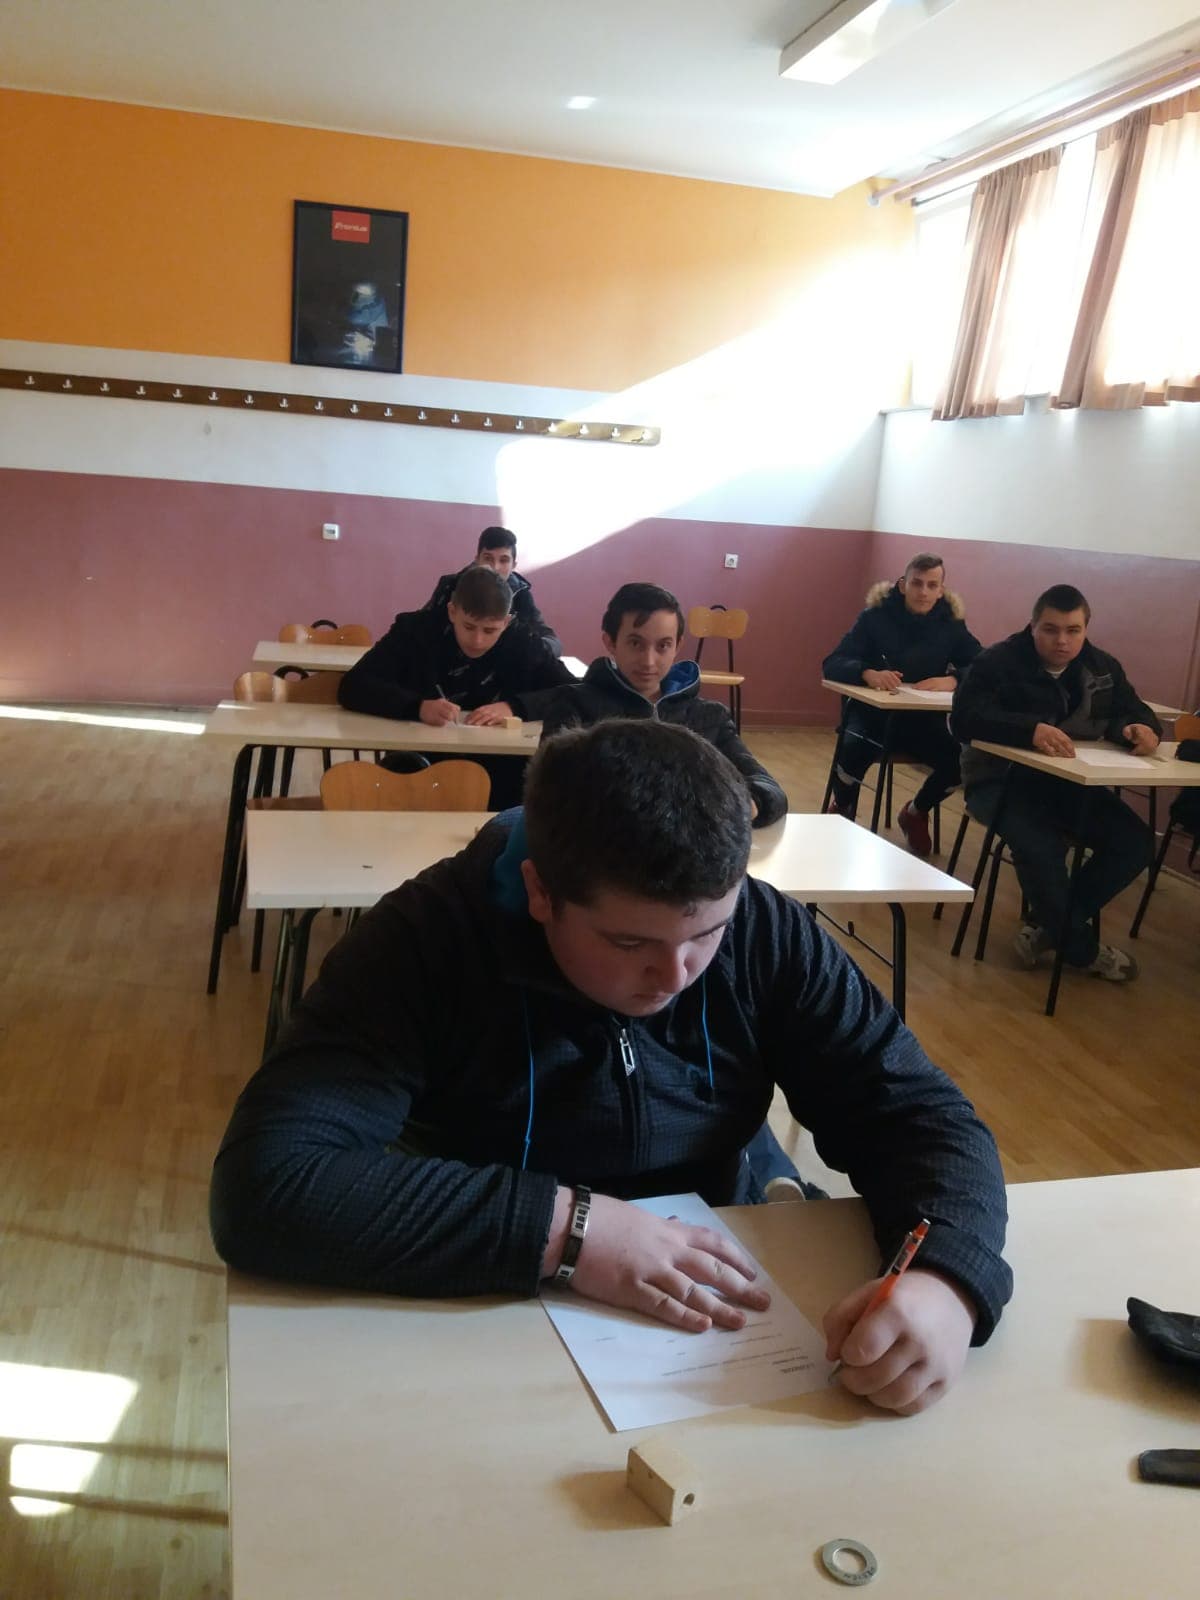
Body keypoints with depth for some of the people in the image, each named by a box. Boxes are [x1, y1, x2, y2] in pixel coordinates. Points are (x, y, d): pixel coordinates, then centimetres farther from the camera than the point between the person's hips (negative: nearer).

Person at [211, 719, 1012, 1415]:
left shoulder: (768, 935, -10)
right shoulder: (428, 940, -19)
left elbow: (924, 1116, -7)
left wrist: (945, 1280, -27)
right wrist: (563, 1226, -29)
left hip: (719, 1338, 3)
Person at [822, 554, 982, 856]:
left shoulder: (951, 624, 1)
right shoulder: (875, 616, -7)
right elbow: (832, 665, -16)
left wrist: (952, 680, -30)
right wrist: (867, 673, -38)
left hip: (924, 718, 3)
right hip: (873, 711, -2)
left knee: (961, 761, -24)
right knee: (854, 751, -35)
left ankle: (915, 813, 11)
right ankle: (842, 811, 2)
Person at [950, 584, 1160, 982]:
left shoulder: (1102, 668, 6)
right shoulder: (999, 662, -13)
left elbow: (1134, 711, 11)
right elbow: (964, 718, -26)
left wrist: (1140, 728, -17)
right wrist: (1030, 730, -42)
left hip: (1070, 783, 6)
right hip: (1002, 780, -6)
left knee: (1134, 842, -14)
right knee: (1040, 845, -34)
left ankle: (1051, 927, 2)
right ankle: (1080, 945, -7)